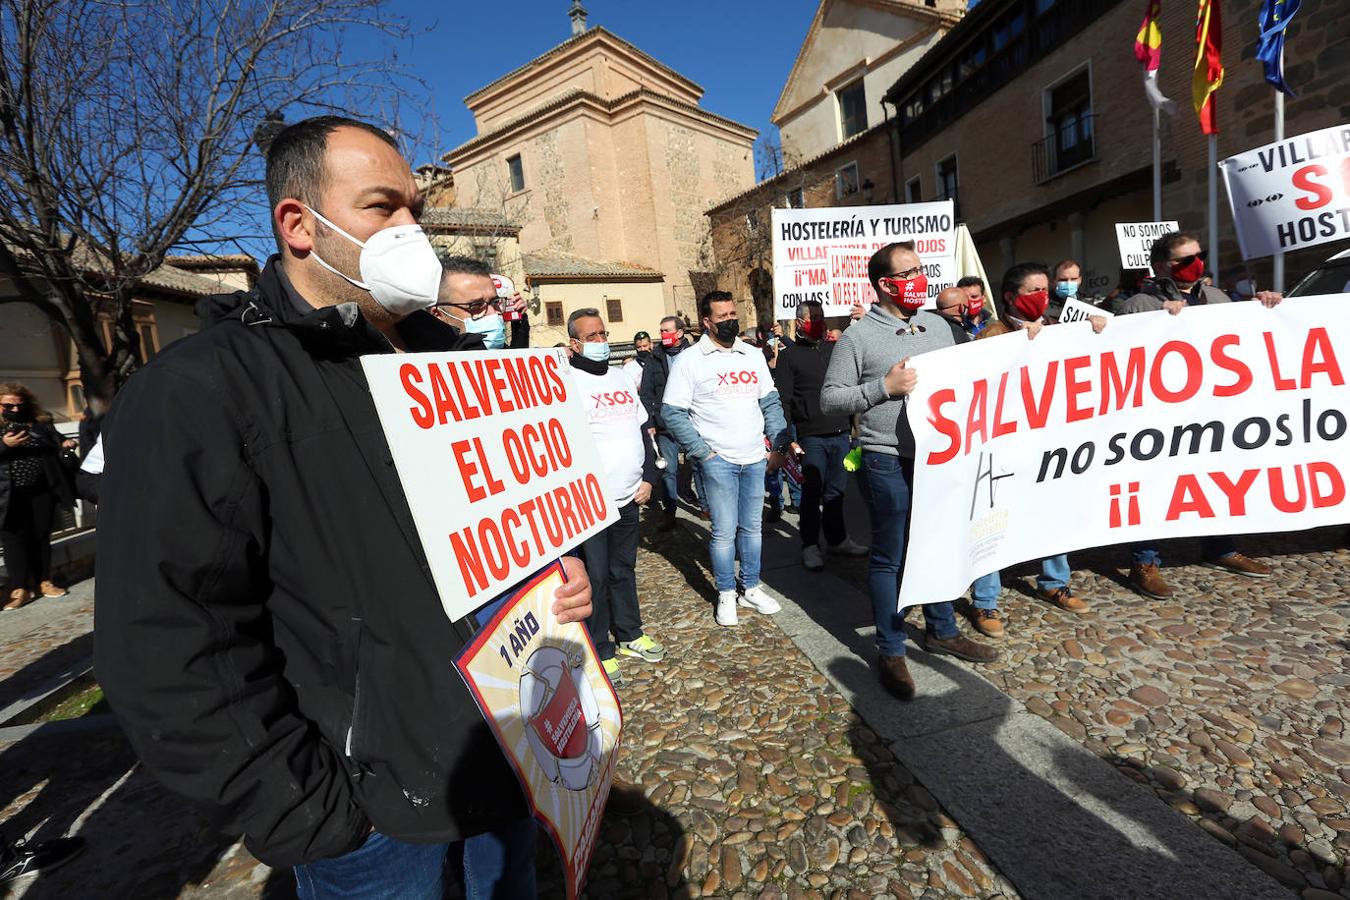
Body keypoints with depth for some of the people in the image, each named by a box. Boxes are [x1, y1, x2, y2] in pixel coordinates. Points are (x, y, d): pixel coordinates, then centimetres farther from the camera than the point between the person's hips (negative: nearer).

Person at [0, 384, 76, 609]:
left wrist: (65, 445, -6)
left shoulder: (42, 424, 8)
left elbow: (57, 443, 16)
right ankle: (20, 589, 6)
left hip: (42, 491, 2)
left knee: (41, 536, 10)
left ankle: (44, 582, 20)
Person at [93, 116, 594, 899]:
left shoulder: (454, 358, 4)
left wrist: (559, 569, -7)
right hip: (373, 808, -5)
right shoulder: (201, 394, -15)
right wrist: (313, 818, -14)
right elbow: (171, 650, -17)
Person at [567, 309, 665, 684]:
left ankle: (629, 635, 35)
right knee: (595, 577, 4)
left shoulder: (621, 378, 12)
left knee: (624, 569, 19)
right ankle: (600, 650, 21)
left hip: (628, 498, 7)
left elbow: (642, 431, 17)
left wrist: (648, 477, 9)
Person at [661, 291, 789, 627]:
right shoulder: (690, 361, -6)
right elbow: (672, 413, -7)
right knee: (725, 530, 0)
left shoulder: (753, 355, 10)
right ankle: (726, 594, 17)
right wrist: (702, 451, -11)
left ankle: (750, 588, 27)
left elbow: (770, 403, 14)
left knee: (752, 527, 12)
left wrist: (778, 443, 5)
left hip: (756, 458, 5)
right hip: (718, 460, -5)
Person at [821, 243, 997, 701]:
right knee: (889, 557, 4)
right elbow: (830, 399, -9)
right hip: (889, 462, -6)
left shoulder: (939, 326, 11)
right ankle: (890, 650, 19)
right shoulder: (858, 336, -6)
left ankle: (942, 631, 37)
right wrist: (884, 386, -18)